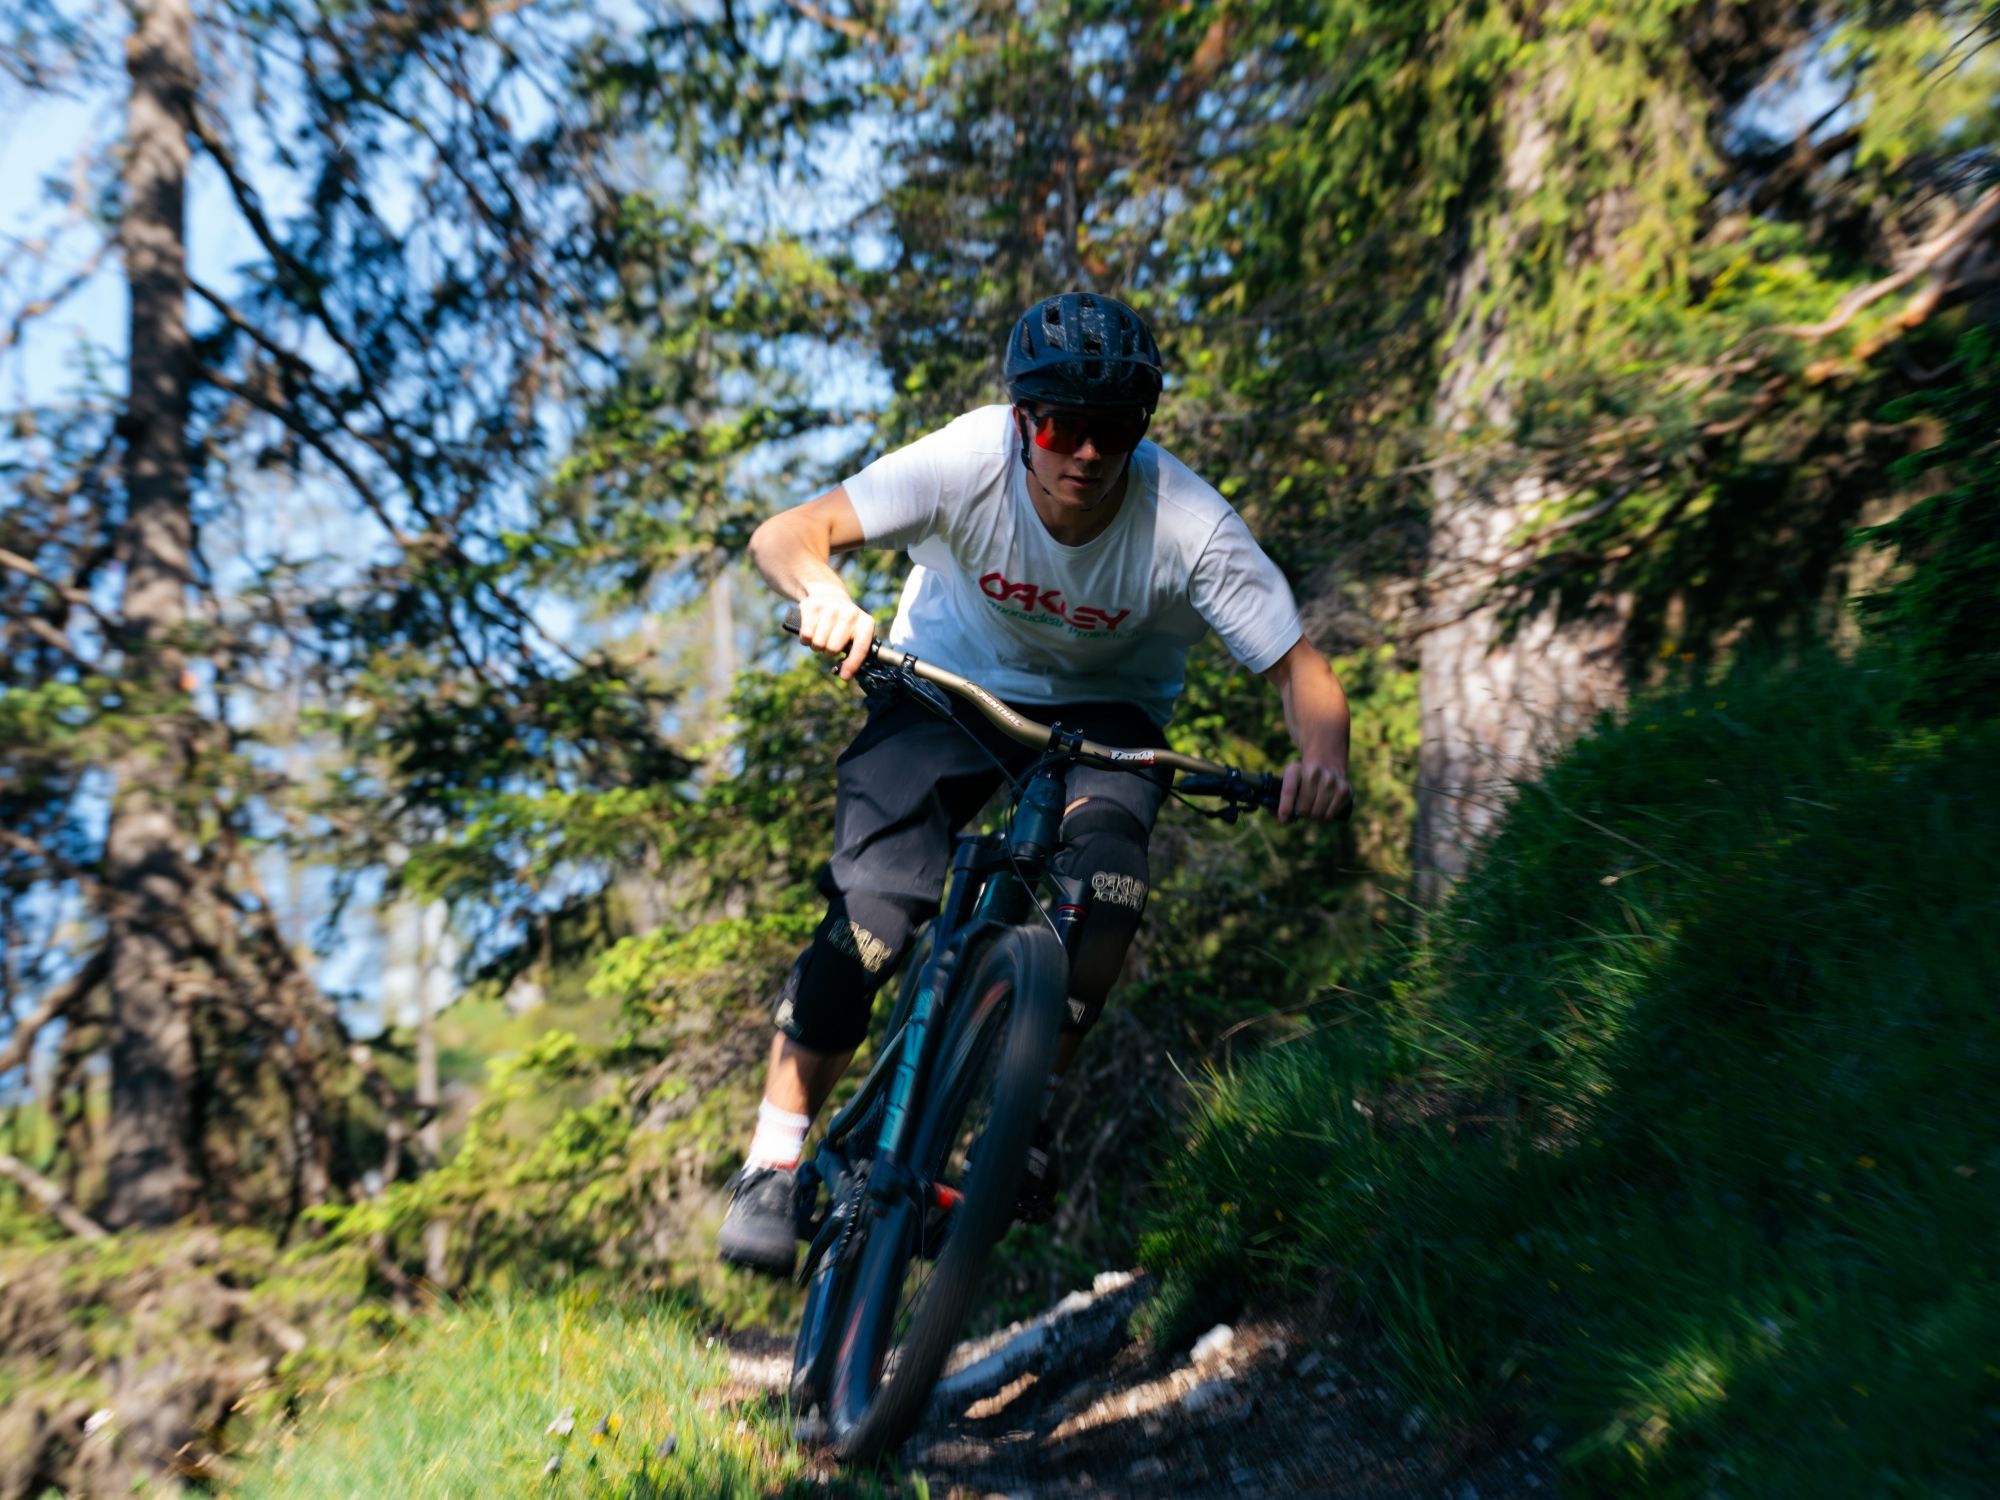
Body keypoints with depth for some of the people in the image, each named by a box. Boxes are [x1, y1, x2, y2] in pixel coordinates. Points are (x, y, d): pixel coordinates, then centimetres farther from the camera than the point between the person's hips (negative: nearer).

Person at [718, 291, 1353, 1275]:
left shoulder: (1187, 524, -26)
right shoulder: (969, 460, -26)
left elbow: (1298, 667, -23)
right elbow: (782, 535, -29)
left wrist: (1322, 755, -45)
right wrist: (823, 592, -52)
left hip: (1104, 711, 1)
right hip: (947, 683, 0)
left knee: (1105, 874, -31)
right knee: (868, 917, -17)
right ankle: (773, 1162, 1)